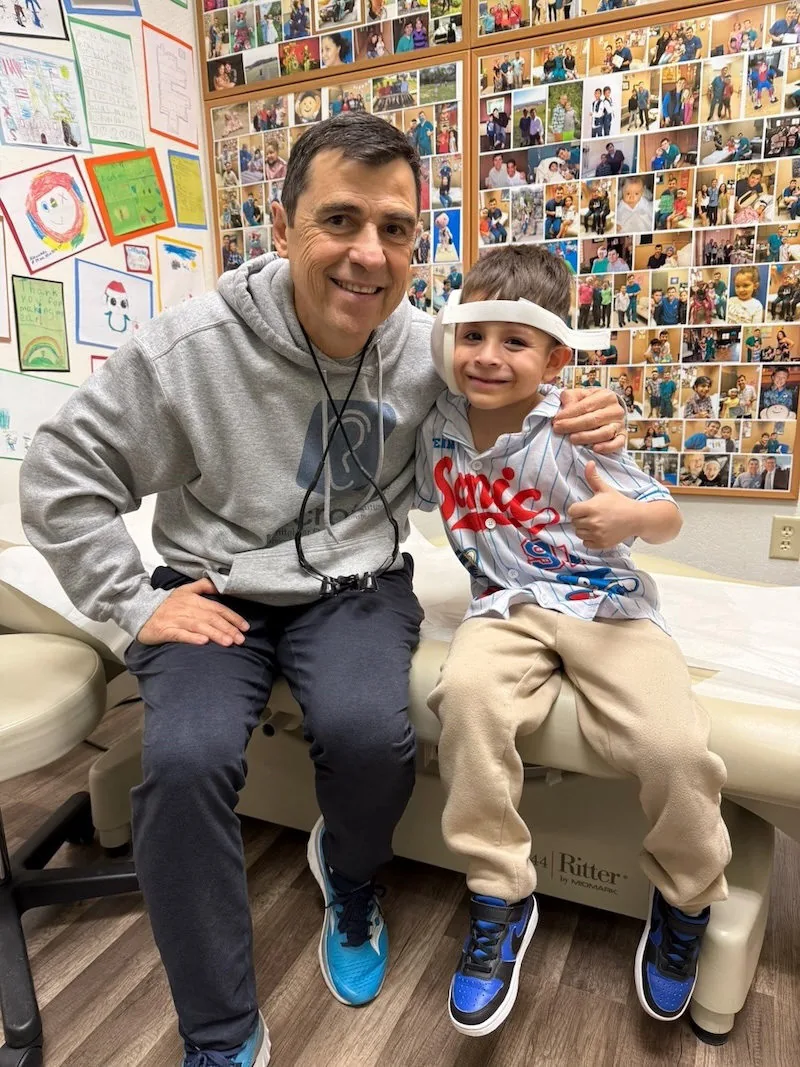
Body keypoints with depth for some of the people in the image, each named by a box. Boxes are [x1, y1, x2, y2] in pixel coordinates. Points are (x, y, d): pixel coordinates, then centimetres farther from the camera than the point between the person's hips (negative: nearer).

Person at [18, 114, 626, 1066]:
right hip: (217, 591, -1)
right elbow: (61, 475, -5)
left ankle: (348, 878, 13)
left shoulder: (426, 348, -5)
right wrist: (134, 602, -8)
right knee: (184, 762, -27)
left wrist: (576, 424, -9)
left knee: (370, 734, -28)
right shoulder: (190, 347, -14)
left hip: (356, 585, 2)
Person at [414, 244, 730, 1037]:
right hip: (507, 607, 2)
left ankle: (686, 902, 12)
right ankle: (500, 898, -9)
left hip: (605, 603, -1)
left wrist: (633, 516, -26)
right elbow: (420, 494, 22)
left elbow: (667, 517, -4)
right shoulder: (437, 426, 1)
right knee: (467, 695, -33)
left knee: (678, 747, -24)